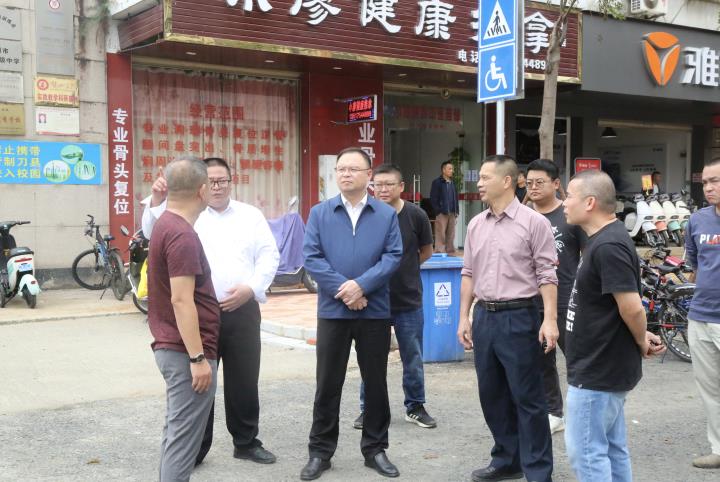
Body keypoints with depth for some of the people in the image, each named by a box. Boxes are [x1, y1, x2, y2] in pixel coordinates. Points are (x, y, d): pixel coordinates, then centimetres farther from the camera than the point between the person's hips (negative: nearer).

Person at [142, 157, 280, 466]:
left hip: (242, 311, 2)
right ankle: (194, 448, 18)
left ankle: (246, 442, 26)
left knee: (244, 380, 10)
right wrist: (157, 203, -25)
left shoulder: (251, 215, 10)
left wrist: (251, 288, -9)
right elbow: (153, 234, -8)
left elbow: (269, 256, 5)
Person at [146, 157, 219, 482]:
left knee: (177, 431, 18)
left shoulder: (164, 225, 11)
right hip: (186, 352, -10)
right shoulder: (182, 235, -20)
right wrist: (198, 358, -22)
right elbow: (181, 301, -24)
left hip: (172, 347, 10)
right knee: (183, 436, -3)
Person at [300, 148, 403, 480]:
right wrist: (341, 288, -15)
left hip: (375, 310, 0)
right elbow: (310, 257, -5)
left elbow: (393, 256, -6)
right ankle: (320, 451, 18)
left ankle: (375, 449, 23)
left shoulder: (387, 214, 3)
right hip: (332, 310, 0)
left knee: (376, 382, 9)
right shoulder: (320, 213, 3)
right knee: (327, 383, 6)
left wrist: (361, 285, -18)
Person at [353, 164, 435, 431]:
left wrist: (404, 269, 8)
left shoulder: (416, 216, -6)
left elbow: (426, 251, 10)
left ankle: (415, 406, 26)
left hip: (409, 300, 1)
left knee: (413, 359, 11)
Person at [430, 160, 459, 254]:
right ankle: (439, 253, -4)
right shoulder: (437, 182, -3)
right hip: (442, 214, -6)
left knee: (451, 235, 8)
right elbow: (433, 198, -8)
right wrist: (438, 211, -13)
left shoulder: (452, 183, 17)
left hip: (452, 213, 6)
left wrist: (457, 211, 13)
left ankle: (450, 252, 14)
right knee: (440, 235, -6)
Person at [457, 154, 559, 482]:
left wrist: (550, 320, -15)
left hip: (518, 317, -6)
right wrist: (464, 317, 10)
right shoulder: (476, 225, 10)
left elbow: (546, 276, -9)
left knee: (527, 398, 0)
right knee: (492, 395, 13)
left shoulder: (534, 222, -7)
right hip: (484, 316, 6)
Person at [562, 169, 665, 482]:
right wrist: (642, 338, 10)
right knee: (612, 449, 17)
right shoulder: (604, 239, 11)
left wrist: (642, 343, -8)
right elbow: (625, 307, 19)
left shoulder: (608, 247, -22)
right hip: (604, 367, 10)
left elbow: (632, 307, -25)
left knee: (585, 451, -2)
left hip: (597, 372, -10)